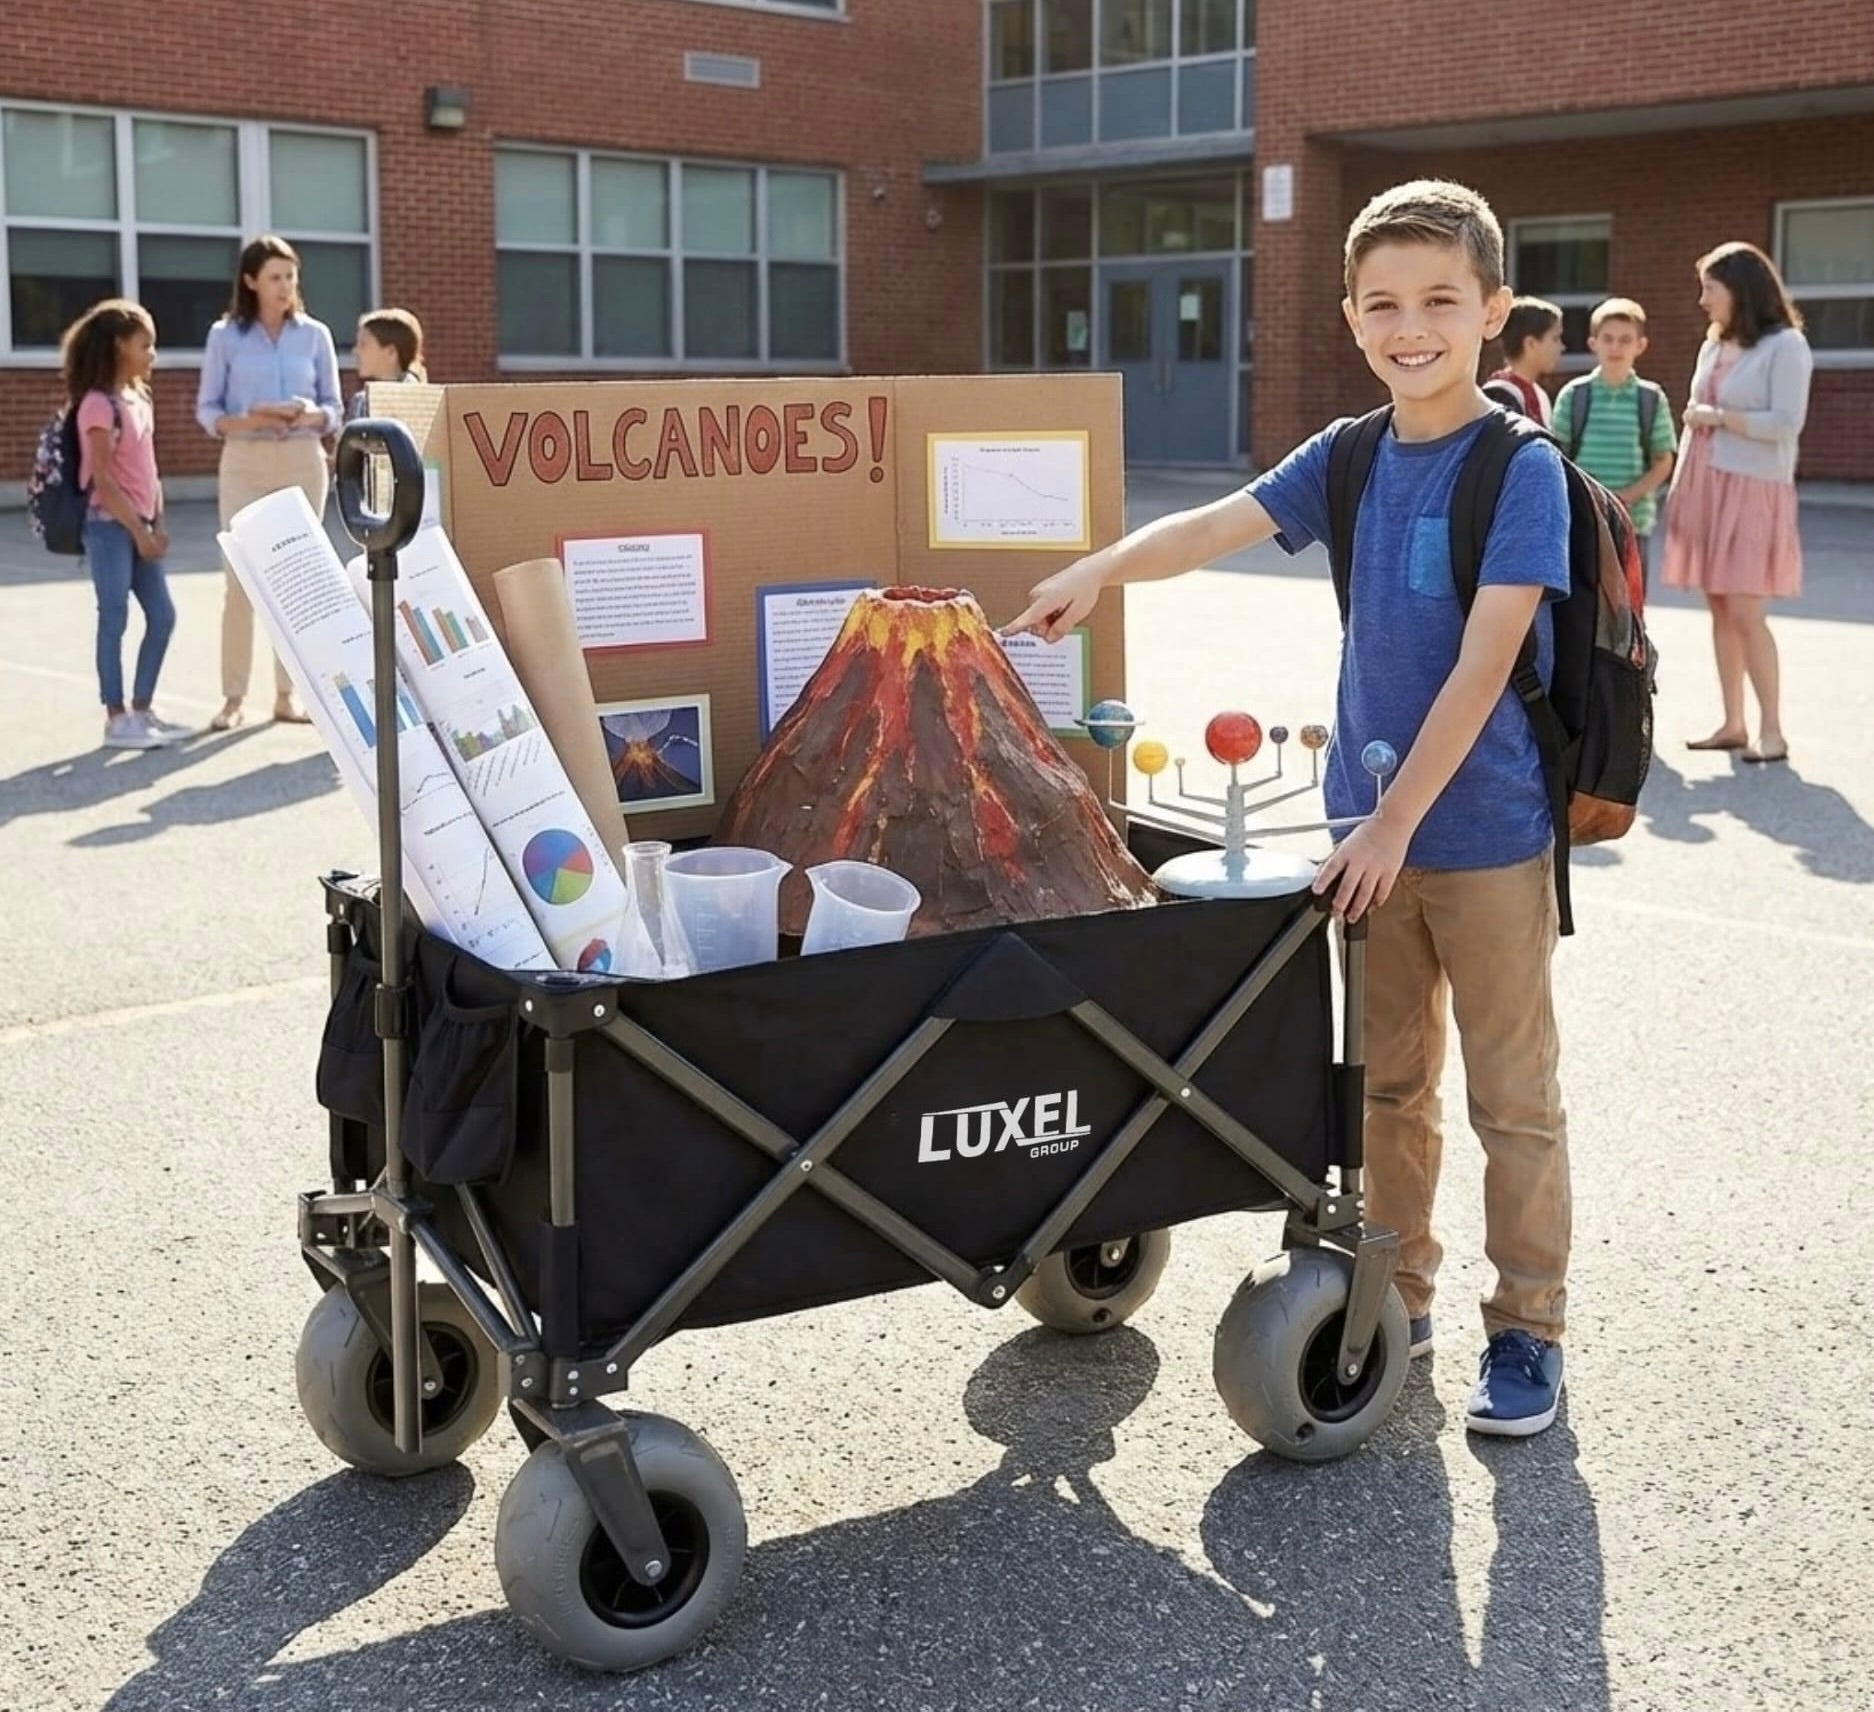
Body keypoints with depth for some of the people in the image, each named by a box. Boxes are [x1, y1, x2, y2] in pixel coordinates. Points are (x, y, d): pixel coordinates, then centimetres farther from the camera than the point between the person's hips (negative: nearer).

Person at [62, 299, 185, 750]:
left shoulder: (139, 399, 13)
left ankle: (142, 709, 17)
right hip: (110, 525, -9)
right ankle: (116, 719, 2)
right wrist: (139, 530, -17)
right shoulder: (99, 404, -13)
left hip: (138, 525, 9)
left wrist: (157, 525, 7)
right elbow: (103, 479, -17)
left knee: (162, 615, 8)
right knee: (114, 620, -4)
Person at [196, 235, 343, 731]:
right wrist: (247, 421, -16)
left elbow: (333, 407, 8)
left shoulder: (315, 334, 6)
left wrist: (311, 416, -14)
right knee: (240, 577, -6)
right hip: (245, 462, -2)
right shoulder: (226, 335, 2)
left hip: (303, 462, 2)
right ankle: (234, 697, -1)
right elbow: (206, 409, 2)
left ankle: (287, 692, 11)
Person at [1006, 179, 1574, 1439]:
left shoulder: (1522, 470, -14)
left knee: (1514, 1097, 6)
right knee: (1387, 1080, 16)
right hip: (1373, 823, 6)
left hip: (1486, 835, -6)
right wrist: (1101, 569, -25)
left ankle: (1529, 1328, 19)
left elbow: (1483, 666, -19)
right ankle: (1396, 1296, 31)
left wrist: (1398, 823, -20)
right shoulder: (1351, 456, 4)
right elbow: (1216, 527, -5)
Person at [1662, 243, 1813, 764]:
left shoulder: (1785, 345, -6)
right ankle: (1733, 724, 12)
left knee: (1746, 614, -11)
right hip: (1706, 489, 7)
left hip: (1752, 492, -7)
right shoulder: (1713, 346, 15)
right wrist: (1680, 489, 14)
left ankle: (1771, 730, -4)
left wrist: (1720, 417, -10)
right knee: (1720, 611, 6)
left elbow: (1787, 423, -15)